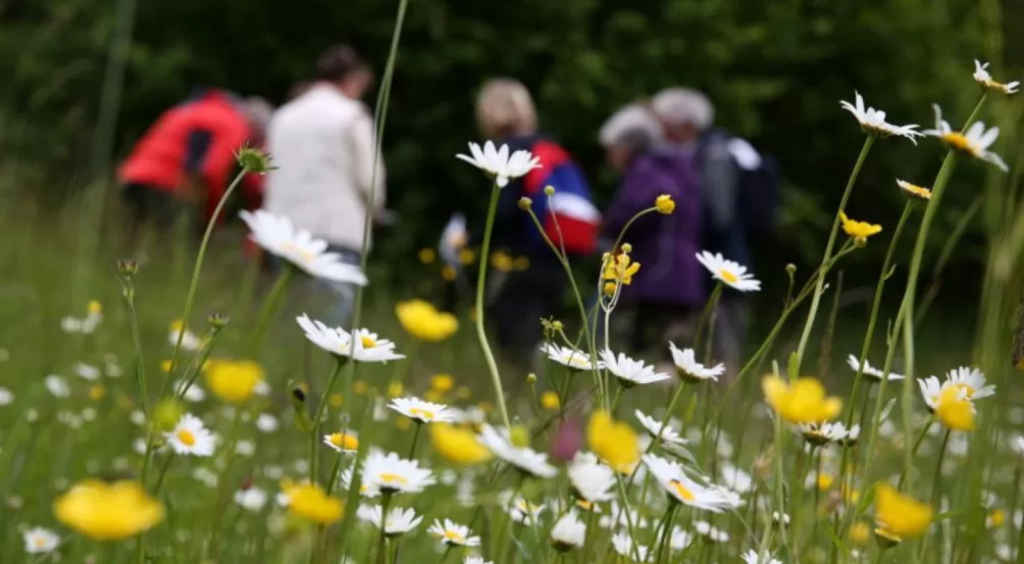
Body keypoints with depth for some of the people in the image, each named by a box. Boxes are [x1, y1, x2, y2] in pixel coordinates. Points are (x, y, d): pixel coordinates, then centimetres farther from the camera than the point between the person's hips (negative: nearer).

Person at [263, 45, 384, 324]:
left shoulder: (284, 116, 15)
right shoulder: (351, 115, -1)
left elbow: (271, 175, 16)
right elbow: (369, 176, -3)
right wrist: (374, 207, 16)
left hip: (286, 231, 6)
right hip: (337, 229, -6)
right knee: (333, 312, -9)